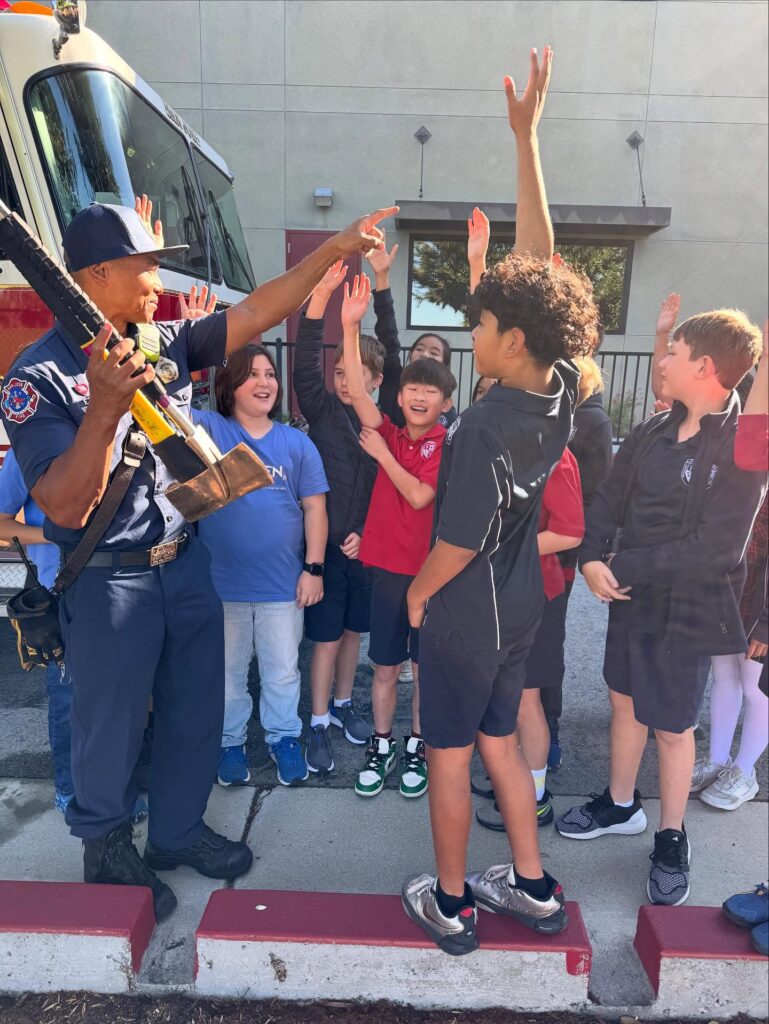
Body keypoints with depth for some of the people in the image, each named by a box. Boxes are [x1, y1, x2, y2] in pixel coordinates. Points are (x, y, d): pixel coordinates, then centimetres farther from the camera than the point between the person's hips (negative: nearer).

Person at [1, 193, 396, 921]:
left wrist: (333, 249, -4)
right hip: (109, 582, -5)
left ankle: (178, 832, 42)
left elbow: (257, 313, 0)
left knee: (196, 712, 18)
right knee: (112, 728, 14)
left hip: (186, 564, 6)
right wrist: (106, 407, -33)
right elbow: (66, 509, -23)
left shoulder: (164, 344, 1)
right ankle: (106, 853, 41)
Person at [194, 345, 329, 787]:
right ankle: (231, 741, 36)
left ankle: (284, 738, 35)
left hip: (283, 583, 1)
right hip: (221, 581, 0)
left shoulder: (297, 443, 1)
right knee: (227, 670, 15)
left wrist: (314, 567, -3)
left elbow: (315, 508, 2)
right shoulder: (208, 429, -1)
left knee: (283, 670, 14)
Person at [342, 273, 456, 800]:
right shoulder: (390, 434, 3)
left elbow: (419, 495, -19)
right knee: (385, 665, 13)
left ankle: (417, 747, 30)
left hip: (431, 570, -3)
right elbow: (358, 390, -9)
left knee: (424, 666, 12)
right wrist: (351, 326, -17)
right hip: (388, 567, 3)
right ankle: (381, 747, 31)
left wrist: (381, 453, -13)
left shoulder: (447, 446, -8)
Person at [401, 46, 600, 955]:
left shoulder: (484, 429, -28)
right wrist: (526, 138, 0)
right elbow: (539, 259, -2)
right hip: (520, 608, 7)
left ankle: (449, 906, 34)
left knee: (449, 759, 13)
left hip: (466, 615, -7)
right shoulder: (558, 389, -7)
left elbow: (460, 546, -21)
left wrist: (416, 595, -1)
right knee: (498, 744, 24)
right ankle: (532, 888, 39)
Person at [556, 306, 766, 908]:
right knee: (626, 701, 19)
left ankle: (672, 840, 32)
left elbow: (713, 548, -22)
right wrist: (593, 559, -15)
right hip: (631, 595, 6)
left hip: (687, 608, -6)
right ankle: (621, 805, 42)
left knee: (672, 726, 9)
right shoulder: (654, 432, 3)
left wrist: (625, 567, -20)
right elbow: (609, 501, 2)